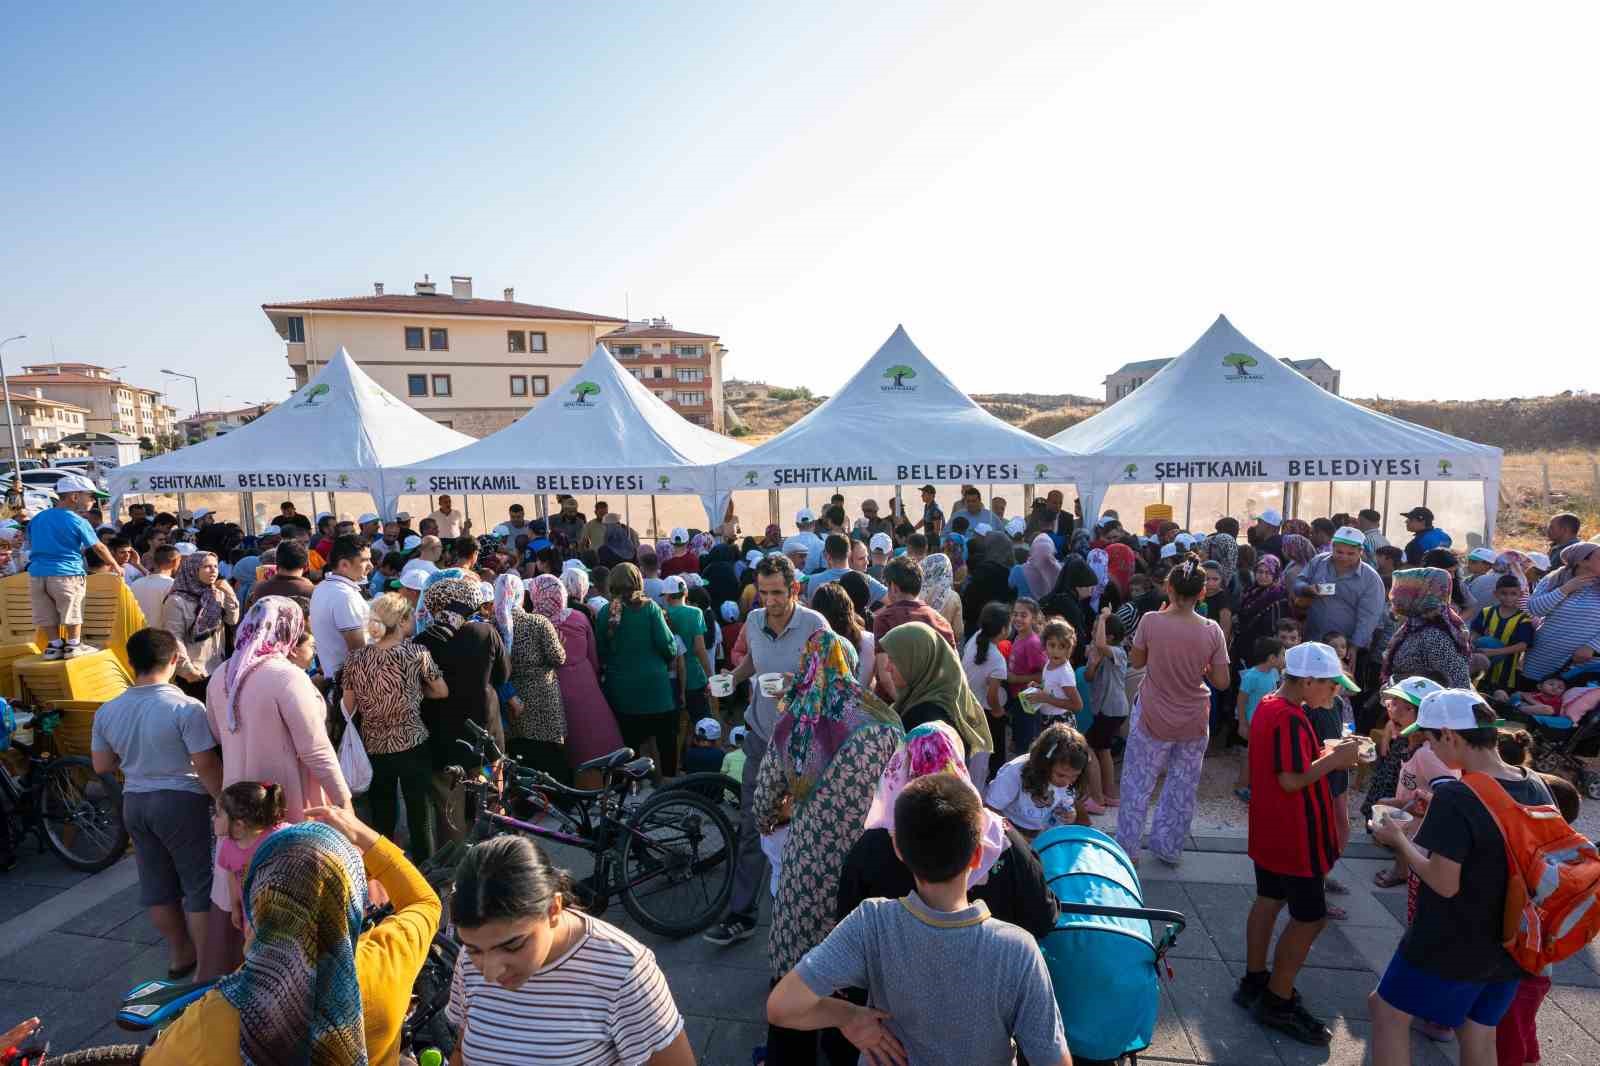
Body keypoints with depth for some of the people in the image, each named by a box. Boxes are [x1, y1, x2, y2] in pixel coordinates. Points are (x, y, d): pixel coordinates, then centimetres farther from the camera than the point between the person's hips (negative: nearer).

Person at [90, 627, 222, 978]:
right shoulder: (186, 708, -20)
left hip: (134, 802, 6)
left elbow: (102, 765, 9)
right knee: (201, 885, 6)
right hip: (181, 802, -6)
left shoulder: (107, 711, -1)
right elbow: (207, 766, -18)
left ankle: (179, 955, 33)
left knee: (157, 886, 18)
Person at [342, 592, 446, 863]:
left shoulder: (355, 658, -4)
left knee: (382, 819, 15)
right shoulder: (416, 653, -12)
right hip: (412, 745, -3)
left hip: (373, 747, 3)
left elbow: (349, 707, 2)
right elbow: (442, 691, 0)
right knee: (420, 815, 8)